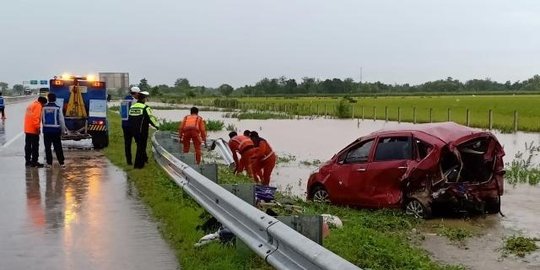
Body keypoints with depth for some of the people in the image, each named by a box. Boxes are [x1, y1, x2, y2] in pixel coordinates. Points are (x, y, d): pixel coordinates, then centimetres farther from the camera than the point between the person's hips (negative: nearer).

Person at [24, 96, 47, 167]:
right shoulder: (38, 106, -9)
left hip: (27, 129, 9)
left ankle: (28, 161, 17)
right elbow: (36, 117, -20)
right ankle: (34, 162, -4)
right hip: (33, 129, -9)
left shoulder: (31, 105, 21)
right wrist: (37, 127, -19)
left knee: (28, 145, 12)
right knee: (35, 146, -5)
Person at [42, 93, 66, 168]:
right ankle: (61, 163, 3)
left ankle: (49, 163, 8)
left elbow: (42, 119, 0)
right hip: (56, 130, -1)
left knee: (47, 147, 8)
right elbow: (61, 120, -3)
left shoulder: (44, 108, -2)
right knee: (58, 148, 4)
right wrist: (63, 130, 7)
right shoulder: (58, 108, -6)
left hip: (46, 130, 1)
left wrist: (43, 128, 9)